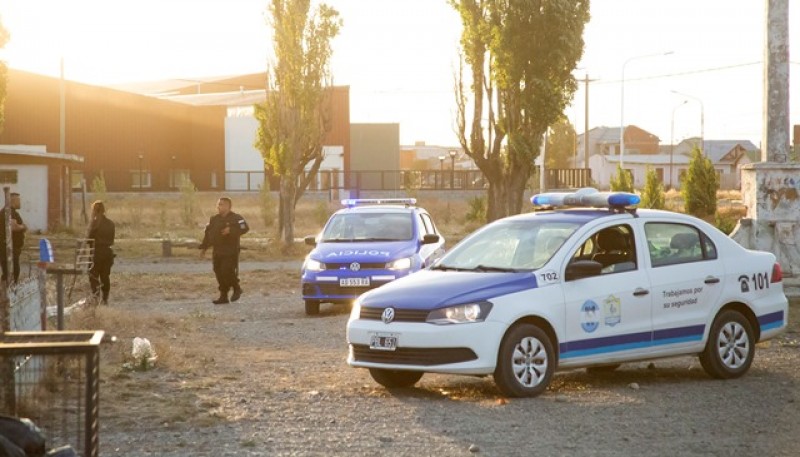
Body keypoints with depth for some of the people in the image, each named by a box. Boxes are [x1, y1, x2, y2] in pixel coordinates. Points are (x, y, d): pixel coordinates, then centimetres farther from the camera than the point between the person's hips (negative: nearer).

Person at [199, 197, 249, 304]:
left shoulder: (236, 218, -5)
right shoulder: (214, 219, 14)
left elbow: (245, 228, -17)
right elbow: (208, 234, 16)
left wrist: (231, 230, -24)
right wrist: (203, 247, 11)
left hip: (231, 252, -6)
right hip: (217, 252, 6)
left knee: (227, 272, -14)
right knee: (219, 274, 5)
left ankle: (236, 289, 11)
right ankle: (223, 296, 12)